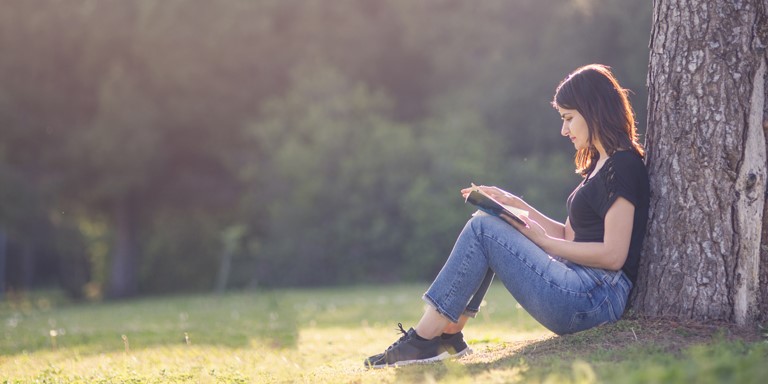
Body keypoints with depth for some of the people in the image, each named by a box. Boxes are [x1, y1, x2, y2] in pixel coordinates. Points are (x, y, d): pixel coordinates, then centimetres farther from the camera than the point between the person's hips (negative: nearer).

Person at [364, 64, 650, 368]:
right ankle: (447, 336, 1)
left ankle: (423, 340, -9)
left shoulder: (623, 166, -10)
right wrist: (514, 204, 12)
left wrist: (543, 241, -10)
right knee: (485, 224, 10)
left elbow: (613, 255, -17)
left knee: (483, 230, -11)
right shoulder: (599, 164, 20)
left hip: (598, 298, -10)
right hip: (580, 284, 10)